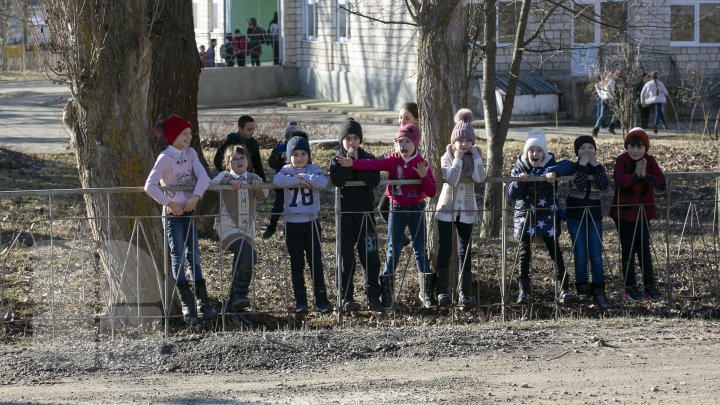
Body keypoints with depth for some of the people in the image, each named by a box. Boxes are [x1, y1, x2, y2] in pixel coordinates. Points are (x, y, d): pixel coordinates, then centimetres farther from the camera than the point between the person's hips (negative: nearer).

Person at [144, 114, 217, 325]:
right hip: (173, 213, -6)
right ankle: (187, 306, 0)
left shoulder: (190, 153, 3)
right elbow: (150, 186, -23)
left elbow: (203, 177, -9)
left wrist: (196, 196, -26)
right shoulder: (165, 158, -15)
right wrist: (169, 203, -22)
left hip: (189, 211, 6)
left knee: (194, 256, 8)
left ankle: (203, 303, 11)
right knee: (178, 258, -1)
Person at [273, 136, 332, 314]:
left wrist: (304, 177, -17)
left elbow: (323, 182, -20)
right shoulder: (286, 170, 2)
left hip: (311, 222, 0)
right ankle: (300, 302, 9)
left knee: (316, 262, 1)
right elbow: (277, 181, -21)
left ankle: (321, 300, 4)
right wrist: (298, 180, -20)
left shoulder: (314, 170, 2)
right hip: (292, 224, 0)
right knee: (296, 264, 5)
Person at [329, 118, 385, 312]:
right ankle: (347, 298, 7)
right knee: (346, 258, 2)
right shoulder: (336, 160, 3)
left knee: (370, 257, -2)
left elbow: (374, 181, -11)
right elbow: (337, 180, -17)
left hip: (365, 212, 1)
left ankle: (373, 297, 3)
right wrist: (349, 161, -14)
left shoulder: (368, 158, 6)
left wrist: (357, 162, -12)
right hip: (345, 213, -1)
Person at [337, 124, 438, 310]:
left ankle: (426, 293, 13)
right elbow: (374, 164, -20)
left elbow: (431, 192, -7)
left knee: (421, 251, 5)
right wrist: (353, 164, -35)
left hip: (416, 210, 0)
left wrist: (424, 176, -23)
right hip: (397, 209, 0)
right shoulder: (393, 160, -3)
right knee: (393, 250, -1)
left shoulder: (422, 164, -3)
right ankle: (386, 293, 3)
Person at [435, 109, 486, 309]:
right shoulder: (446, 158, -8)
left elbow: (479, 178, -18)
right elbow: (452, 180, -24)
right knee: (445, 250, -2)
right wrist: (458, 158, -21)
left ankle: (464, 292, 3)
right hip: (446, 209, -2)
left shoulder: (475, 157, 0)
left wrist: (475, 155, -18)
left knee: (465, 251, 1)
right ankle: (442, 291, 3)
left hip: (467, 211, 2)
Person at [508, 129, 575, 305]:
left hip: (547, 215, -1)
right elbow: (512, 194, -4)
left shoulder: (550, 165, 0)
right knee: (525, 253, 0)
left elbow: (569, 166, -17)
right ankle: (524, 290, 4)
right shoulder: (519, 168, 2)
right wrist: (519, 181, -22)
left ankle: (563, 289, -9)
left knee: (555, 252, -7)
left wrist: (553, 172, -31)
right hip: (525, 215, 1)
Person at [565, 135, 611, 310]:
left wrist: (595, 164, -14)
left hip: (594, 215, 2)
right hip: (575, 215, -2)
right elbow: (580, 184, -23)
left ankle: (599, 292, -6)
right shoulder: (573, 167, -3)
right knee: (580, 254, -4)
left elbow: (604, 185, -16)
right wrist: (583, 164, -18)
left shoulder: (599, 168, 5)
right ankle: (582, 289, 8)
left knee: (596, 254, -5)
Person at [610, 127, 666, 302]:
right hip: (624, 213, -3)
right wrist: (636, 175, -28)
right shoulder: (622, 160, -14)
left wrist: (645, 175, -25)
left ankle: (650, 286, 13)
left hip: (643, 212, 3)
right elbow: (618, 181, -33)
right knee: (628, 250, 1)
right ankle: (630, 288, 7)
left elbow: (662, 184, -15)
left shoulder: (650, 161, -4)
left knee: (644, 249, 8)